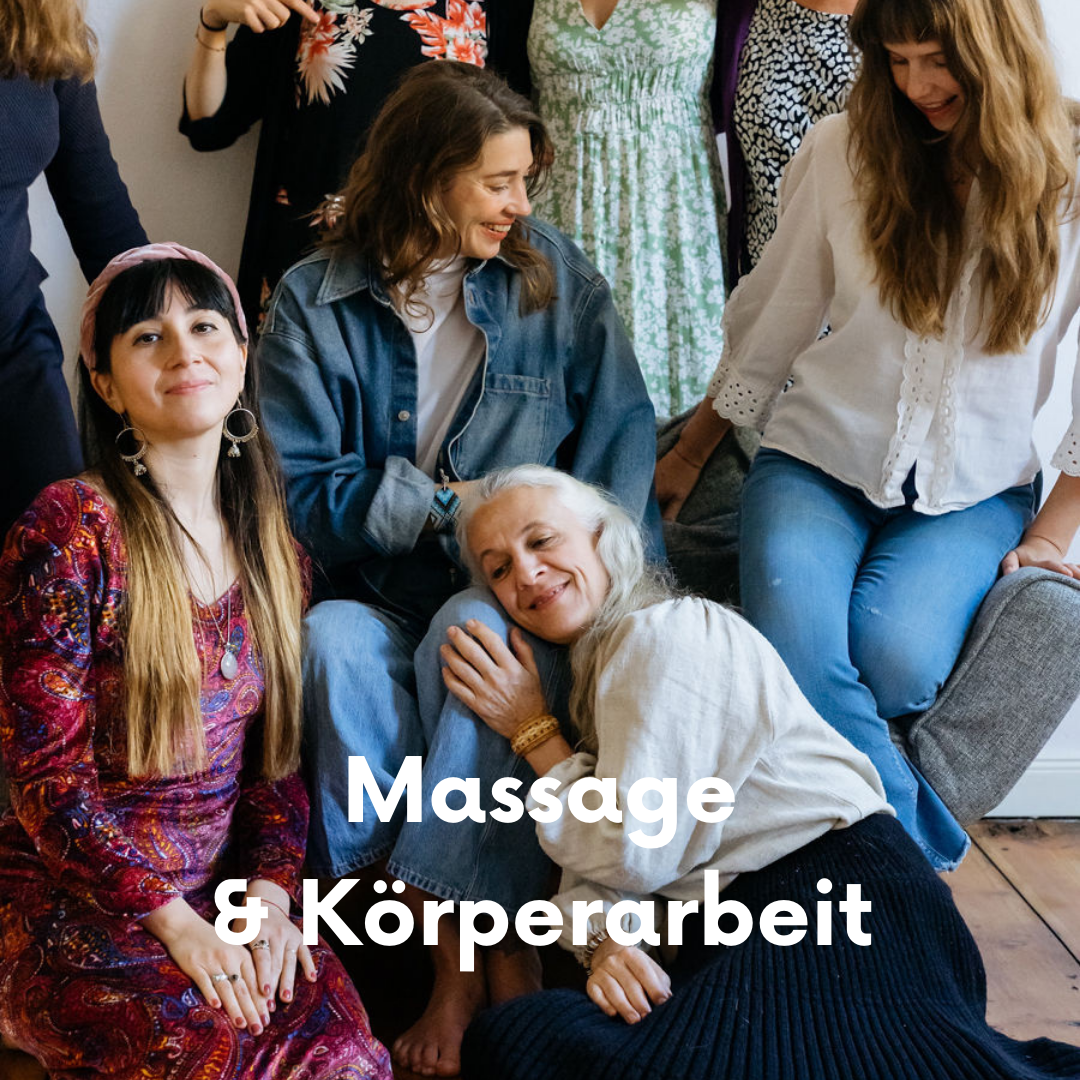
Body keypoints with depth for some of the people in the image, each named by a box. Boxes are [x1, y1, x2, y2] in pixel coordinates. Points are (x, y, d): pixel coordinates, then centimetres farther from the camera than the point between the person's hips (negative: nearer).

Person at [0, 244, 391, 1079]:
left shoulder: (267, 541, 8)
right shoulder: (70, 530, -10)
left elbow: (278, 750, 11)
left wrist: (270, 890, -6)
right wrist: (174, 920, -17)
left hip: (222, 893, 4)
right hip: (74, 909, -4)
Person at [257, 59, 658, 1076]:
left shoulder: (557, 277, 5)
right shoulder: (312, 303, 1)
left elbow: (622, 436, 0)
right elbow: (299, 489, -4)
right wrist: (443, 503, -13)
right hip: (376, 593, 1)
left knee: (473, 626, -34)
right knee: (336, 647, -32)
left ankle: (462, 953, -27)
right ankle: (494, 948, -27)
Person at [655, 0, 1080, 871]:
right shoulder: (842, 152, -3)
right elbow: (772, 320, 8)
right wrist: (687, 458, 15)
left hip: (974, 489, -1)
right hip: (821, 461, 1)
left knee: (891, 656, -30)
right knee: (794, 647, -27)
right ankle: (925, 851, -8)